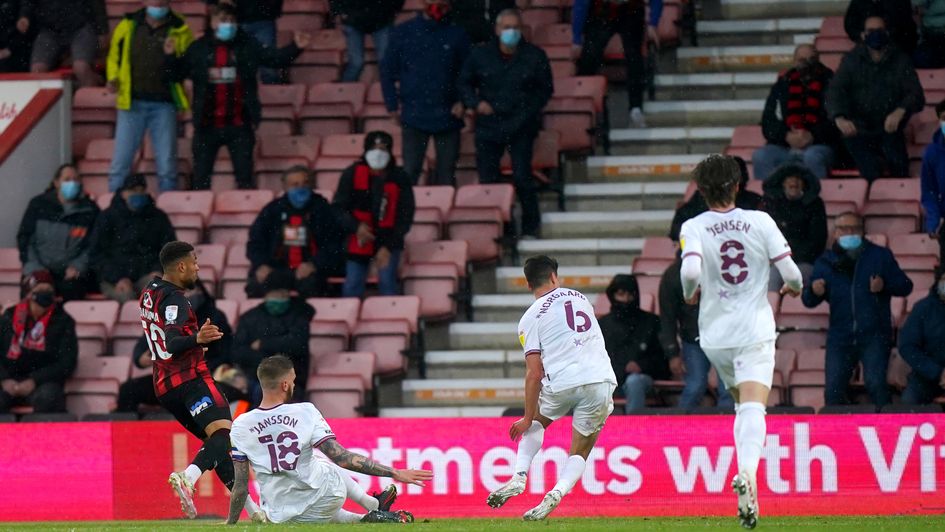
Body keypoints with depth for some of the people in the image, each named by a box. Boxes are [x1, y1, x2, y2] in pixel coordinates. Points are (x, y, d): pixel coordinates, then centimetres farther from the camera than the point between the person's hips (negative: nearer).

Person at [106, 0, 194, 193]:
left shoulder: (180, 30, 2)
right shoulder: (128, 26, 6)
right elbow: (114, 56, 17)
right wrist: (113, 79, 0)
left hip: (164, 104, 0)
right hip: (132, 103, 0)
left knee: (167, 166, 4)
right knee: (121, 162, -1)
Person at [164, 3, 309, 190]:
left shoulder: (248, 46, 1)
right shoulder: (199, 49, 3)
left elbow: (275, 59, 0)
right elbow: (176, 74, 5)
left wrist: (295, 48, -15)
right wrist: (170, 56, -13)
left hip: (239, 125, -1)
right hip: (207, 125, 1)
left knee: (244, 176, 4)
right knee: (201, 178, 5)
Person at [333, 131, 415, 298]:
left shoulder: (399, 178, -7)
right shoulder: (352, 174, -6)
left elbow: (405, 215, -5)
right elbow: (339, 207, -3)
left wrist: (388, 246, -13)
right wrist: (356, 226, -23)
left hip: (387, 239, -1)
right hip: (358, 239, 1)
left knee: (387, 284, -12)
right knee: (352, 288, -2)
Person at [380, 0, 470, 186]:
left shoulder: (456, 35, 4)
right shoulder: (404, 32, 3)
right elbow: (387, 71, 7)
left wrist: (463, 102, -3)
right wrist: (393, 106, 1)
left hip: (447, 115, 1)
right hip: (414, 115, -1)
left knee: (447, 173, 6)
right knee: (410, 171, -7)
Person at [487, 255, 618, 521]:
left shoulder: (530, 318, 4)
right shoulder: (581, 298, 19)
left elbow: (535, 374, -1)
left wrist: (528, 419, 5)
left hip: (563, 382, -2)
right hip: (601, 378, 2)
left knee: (536, 422, 30)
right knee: (580, 453, 14)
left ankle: (519, 475, 9)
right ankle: (557, 492, -14)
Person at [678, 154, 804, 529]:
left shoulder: (693, 228, -3)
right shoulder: (760, 222, -2)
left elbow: (690, 270, -20)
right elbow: (790, 272, -4)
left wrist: (690, 294, 2)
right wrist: (794, 287, 19)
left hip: (715, 335, 2)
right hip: (755, 331, -2)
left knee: (742, 403, 23)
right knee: (753, 407, -13)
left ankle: (746, 475, 17)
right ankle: (747, 472, -37)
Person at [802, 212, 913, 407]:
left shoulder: (880, 256, 8)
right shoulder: (826, 262, 11)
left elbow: (905, 286, 7)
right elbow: (809, 302, 11)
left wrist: (885, 285, -13)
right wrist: (814, 291, -12)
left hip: (874, 334, -3)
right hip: (840, 337, 3)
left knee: (875, 383, -18)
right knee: (833, 390, -3)